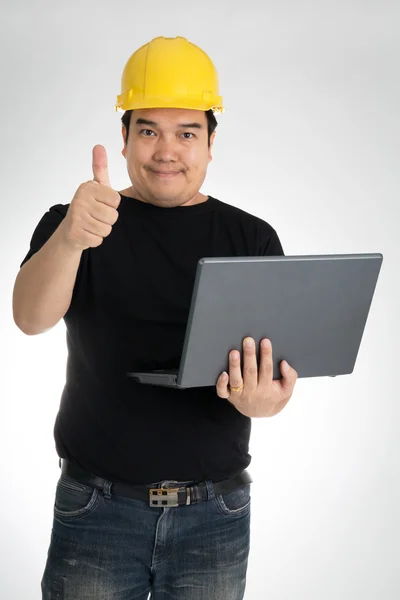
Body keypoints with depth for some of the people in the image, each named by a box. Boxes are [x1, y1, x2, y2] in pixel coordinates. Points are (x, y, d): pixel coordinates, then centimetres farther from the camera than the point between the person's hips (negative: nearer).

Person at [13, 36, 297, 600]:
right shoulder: (69, 224, 1)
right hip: (97, 509, -1)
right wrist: (70, 237, -37)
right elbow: (31, 318, -17)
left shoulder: (253, 238, 4)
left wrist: (266, 399, -25)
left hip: (216, 511, 1)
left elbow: (281, 357, -1)